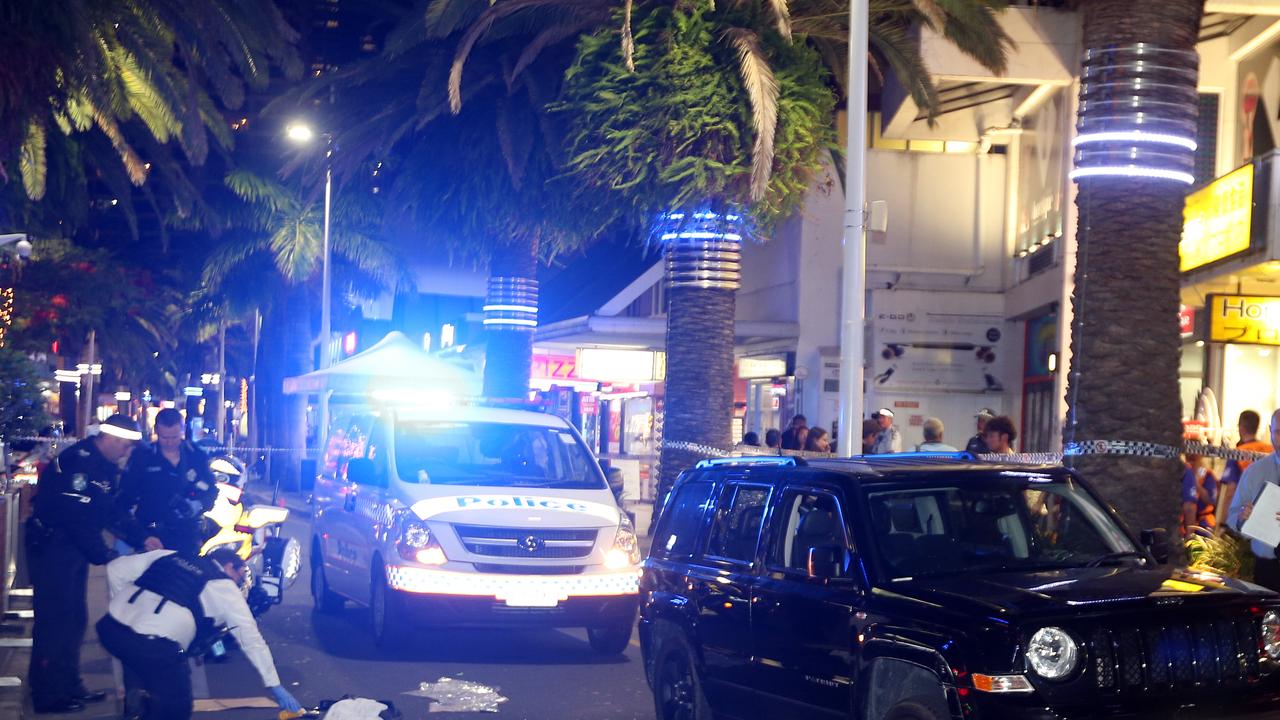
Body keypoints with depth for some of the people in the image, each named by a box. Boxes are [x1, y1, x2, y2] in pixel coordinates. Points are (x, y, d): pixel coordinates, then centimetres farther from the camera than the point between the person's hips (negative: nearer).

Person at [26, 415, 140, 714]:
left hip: (73, 546, 10)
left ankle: (69, 685, 24)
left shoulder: (105, 466, 8)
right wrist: (104, 556, -23)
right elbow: (78, 518, -27)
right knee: (54, 619, -6)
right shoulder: (76, 463, -22)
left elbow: (114, 508, 12)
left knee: (74, 618, 15)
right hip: (52, 546, -10)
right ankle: (48, 694, 1)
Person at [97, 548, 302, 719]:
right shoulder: (224, 587, 12)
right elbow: (251, 639, 14)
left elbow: (116, 568, 19)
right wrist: (275, 687, 18)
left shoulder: (168, 556, 24)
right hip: (153, 648, -6)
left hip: (110, 627, 6)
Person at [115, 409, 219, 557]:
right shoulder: (142, 458, -1)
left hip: (188, 538, 2)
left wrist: (197, 505, -11)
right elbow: (124, 502, -3)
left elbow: (212, 489, 13)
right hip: (152, 537, -2)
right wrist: (142, 536, -14)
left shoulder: (197, 456, 5)